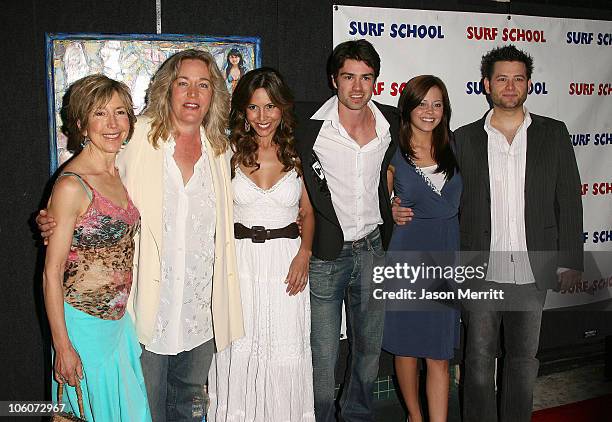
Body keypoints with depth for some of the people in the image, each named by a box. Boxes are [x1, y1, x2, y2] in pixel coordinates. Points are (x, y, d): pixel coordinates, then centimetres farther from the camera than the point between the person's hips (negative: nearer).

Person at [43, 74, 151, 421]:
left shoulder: (120, 173, 4)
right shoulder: (72, 185, -18)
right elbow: (52, 272, -16)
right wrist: (62, 346, -15)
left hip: (120, 319, 7)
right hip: (84, 322, -7)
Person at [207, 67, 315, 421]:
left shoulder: (296, 154, 4)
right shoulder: (230, 152, 1)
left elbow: (308, 212, 11)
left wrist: (304, 254, -4)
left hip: (286, 260, 1)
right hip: (240, 259, 0)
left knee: (286, 355, 3)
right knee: (239, 352, 5)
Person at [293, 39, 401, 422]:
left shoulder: (391, 121, -1)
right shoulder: (309, 123, -14)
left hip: (372, 248, 4)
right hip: (325, 252, -4)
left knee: (370, 348, 19)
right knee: (323, 355, 3)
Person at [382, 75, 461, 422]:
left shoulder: (452, 149, 6)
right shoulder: (394, 152, -3)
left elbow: (459, 205, 15)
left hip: (446, 258, 2)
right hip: (406, 256, -2)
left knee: (440, 356, 2)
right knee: (406, 347, 11)